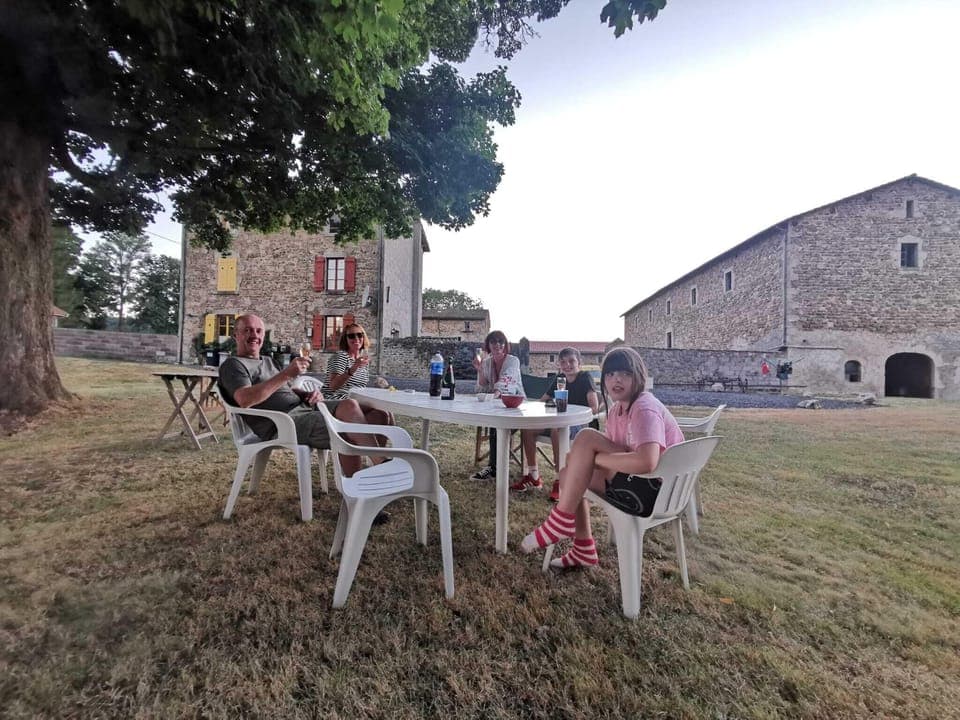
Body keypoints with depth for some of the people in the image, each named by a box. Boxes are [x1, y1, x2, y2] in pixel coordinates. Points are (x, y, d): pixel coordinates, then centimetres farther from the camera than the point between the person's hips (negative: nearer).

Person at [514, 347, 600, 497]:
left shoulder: (585, 378, -6)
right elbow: (541, 401, 14)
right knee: (527, 428, -12)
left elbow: (594, 408, -15)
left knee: (556, 430, -38)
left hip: (581, 423, -7)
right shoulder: (559, 379, 12)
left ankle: (561, 481, -26)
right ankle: (533, 476, -4)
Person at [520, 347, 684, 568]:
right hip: (637, 483, 10)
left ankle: (561, 521, -10)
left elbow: (647, 462, -37)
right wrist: (580, 459, -11)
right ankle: (584, 551, 17)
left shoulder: (645, 409, -20)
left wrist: (592, 457, -24)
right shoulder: (617, 409, 8)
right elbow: (612, 450, 11)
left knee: (586, 437, -20)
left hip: (655, 490, -10)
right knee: (568, 474, 11)